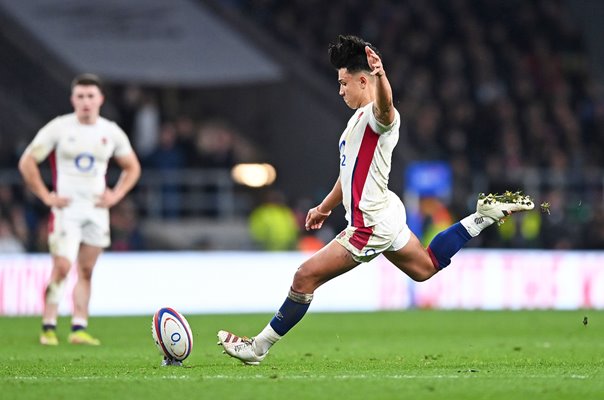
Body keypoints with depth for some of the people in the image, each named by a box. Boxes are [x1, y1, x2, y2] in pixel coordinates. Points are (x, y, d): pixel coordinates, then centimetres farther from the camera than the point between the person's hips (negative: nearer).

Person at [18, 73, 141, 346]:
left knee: (86, 271, 4)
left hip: (97, 209, 4)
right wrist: (46, 196, -7)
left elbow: (132, 167, 20)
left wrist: (116, 195, 5)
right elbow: (27, 163, -1)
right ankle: (48, 327, -7)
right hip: (66, 208, -4)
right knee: (62, 267, -14)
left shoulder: (111, 132, 7)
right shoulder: (58, 128, -5)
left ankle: (79, 328, 6)